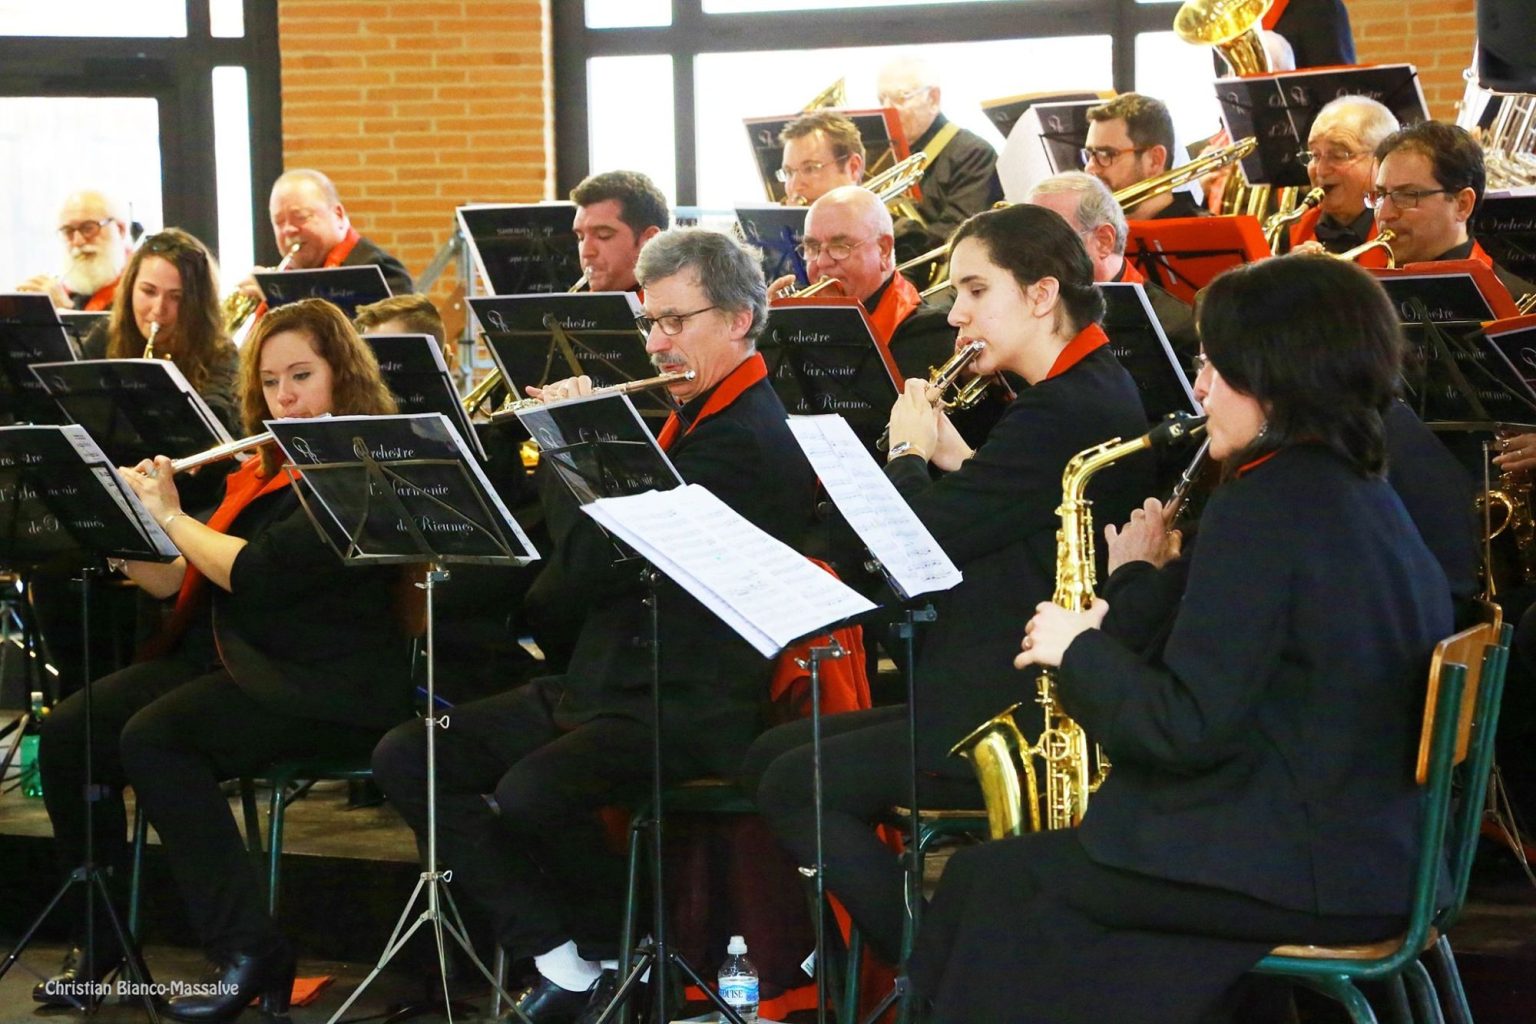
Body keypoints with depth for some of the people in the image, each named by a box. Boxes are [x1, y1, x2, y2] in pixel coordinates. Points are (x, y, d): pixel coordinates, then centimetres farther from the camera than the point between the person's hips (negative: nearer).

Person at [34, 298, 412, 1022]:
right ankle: (100, 932, 2)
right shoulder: (266, 469, 17)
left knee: (155, 738, -31)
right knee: (67, 734, -11)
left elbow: (258, 574, -21)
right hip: (224, 659, 8)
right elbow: (179, 582, 17)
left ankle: (249, 955, -25)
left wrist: (170, 516, -8)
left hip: (322, 687, -8)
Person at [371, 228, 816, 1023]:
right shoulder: (694, 419, 17)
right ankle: (554, 954, -7)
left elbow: (593, 561, -21)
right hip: (602, 683, 11)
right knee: (405, 756, -2)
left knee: (530, 795, -35)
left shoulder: (747, 437, -16)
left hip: (685, 709, -11)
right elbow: (591, 564, 21)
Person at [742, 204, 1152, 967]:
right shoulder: (1091, 393, 14)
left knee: (796, 784, -12)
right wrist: (951, 460, 7)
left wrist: (910, 452, -1)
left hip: (1027, 723, -11)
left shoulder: (1063, 411, -19)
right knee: (771, 755, 10)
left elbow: (923, 539, -19)